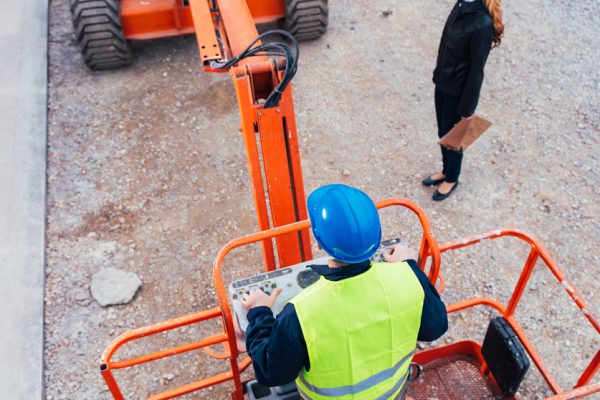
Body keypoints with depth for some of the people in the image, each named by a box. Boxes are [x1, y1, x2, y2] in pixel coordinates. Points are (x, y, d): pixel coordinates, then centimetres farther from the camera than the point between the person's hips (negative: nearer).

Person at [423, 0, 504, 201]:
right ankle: (446, 171, 46)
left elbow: (477, 70, -22)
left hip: (458, 91, -7)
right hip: (442, 83, 7)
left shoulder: (482, 23, -29)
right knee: (443, 133, 23)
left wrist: (467, 108, -14)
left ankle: (452, 179, 38)